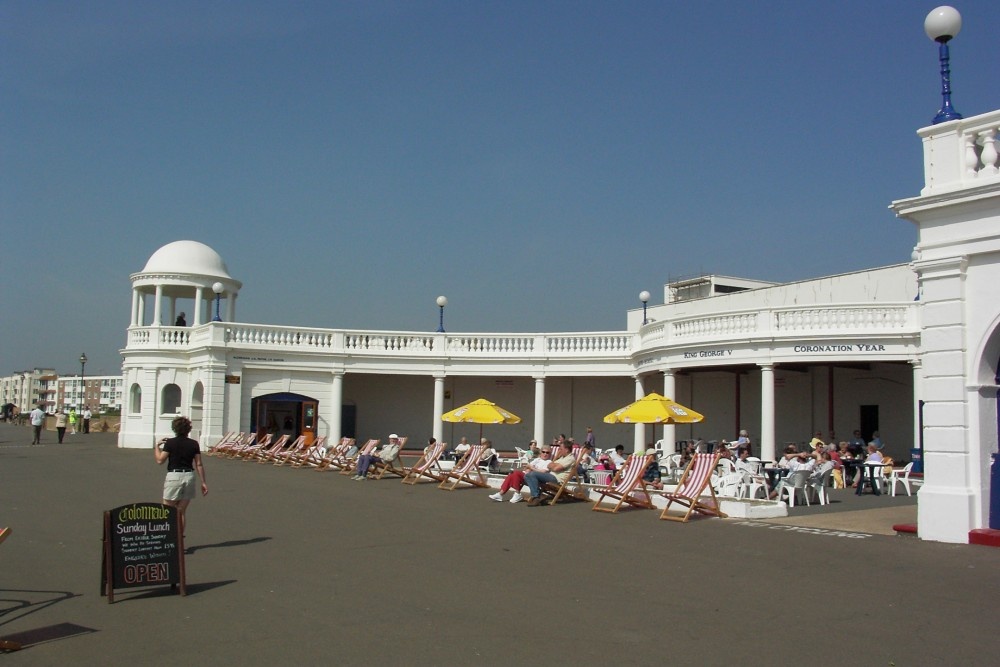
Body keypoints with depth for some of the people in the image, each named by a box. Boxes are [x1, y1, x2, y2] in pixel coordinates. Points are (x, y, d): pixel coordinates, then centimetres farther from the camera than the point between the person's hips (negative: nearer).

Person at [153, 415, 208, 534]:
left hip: (174, 476, -3)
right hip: (189, 476, 3)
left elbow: (160, 460, -5)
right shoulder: (194, 444, 2)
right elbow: (199, 465, 2)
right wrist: (203, 482, 6)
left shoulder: (170, 443, -7)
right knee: (182, 511, 10)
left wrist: (157, 446, 10)